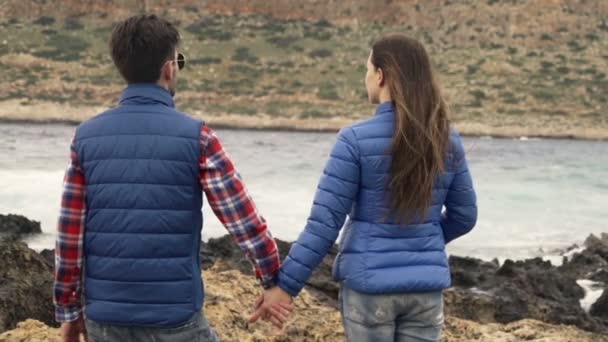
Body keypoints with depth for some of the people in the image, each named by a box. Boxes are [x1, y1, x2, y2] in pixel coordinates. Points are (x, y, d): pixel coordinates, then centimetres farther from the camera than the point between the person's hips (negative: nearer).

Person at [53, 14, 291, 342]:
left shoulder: (87, 137, 1)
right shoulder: (196, 137, -8)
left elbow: (70, 233, 2)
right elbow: (243, 218, -7)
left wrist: (68, 309, 12)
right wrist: (274, 281, 7)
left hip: (105, 315, 4)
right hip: (173, 315, -3)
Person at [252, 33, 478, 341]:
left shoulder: (356, 140, -13)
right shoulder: (448, 141, 1)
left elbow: (325, 222, -14)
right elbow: (464, 216, 11)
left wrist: (286, 285, -8)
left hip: (369, 284, -3)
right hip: (425, 286, 4)